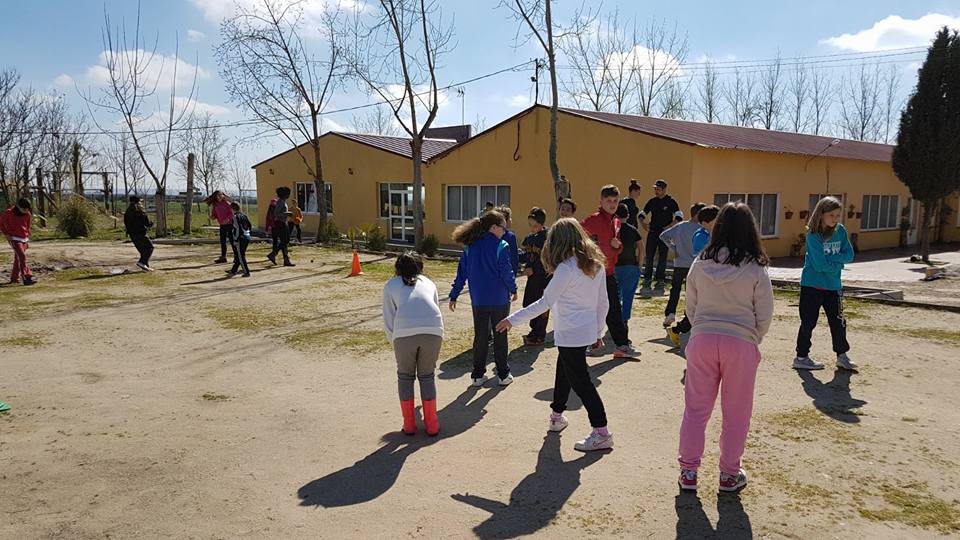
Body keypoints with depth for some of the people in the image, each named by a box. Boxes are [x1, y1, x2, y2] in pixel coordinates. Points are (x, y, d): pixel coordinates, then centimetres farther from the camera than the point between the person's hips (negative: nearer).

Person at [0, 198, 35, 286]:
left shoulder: (27, 214, 4)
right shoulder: (9, 213, -11)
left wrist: (27, 239, 16)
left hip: (24, 239, 5)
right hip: (14, 238, -5)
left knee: (18, 258, 12)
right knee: (22, 256, -18)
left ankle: (14, 278, 23)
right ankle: (27, 278, -24)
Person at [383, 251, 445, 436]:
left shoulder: (391, 285, 22)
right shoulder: (428, 283, 29)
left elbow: (389, 319, 15)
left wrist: (394, 341, 29)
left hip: (404, 332, -2)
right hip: (433, 330, 2)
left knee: (405, 376, 19)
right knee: (427, 376, 20)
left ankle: (409, 425, 25)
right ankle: (431, 426, 24)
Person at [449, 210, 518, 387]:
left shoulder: (470, 246, 2)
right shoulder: (501, 246, -12)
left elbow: (462, 273, 4)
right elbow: (506, 272, -11)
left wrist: (454, 296, 9)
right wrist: (513, 289, 6)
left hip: (478, 300, 4)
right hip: (499, 299, -4)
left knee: (480, 336, 13)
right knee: (500, 336, 9)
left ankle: (477, 375, 16)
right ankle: (503, 375, 16)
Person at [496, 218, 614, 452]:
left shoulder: (566, 268, -20)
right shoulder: (596, 264, 3)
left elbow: (545, 303, -19)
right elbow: (603, 303, 9)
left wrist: (513, 320, -14)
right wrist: (598, 330, 20)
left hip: (571, 334, -8)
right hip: (588, 330, 8)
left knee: (580, 380, -2)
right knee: (564, 371, 24)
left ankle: (601, 433, 0)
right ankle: (557, 416, 39)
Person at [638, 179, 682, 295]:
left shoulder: (671, 202, -3)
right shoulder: (652, 201, 9)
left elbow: (679, 216, -8)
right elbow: (641, 214, 15)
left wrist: (669, 226, -19)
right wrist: (642, 223, -4)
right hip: (652, 233, 4)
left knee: (662, 259, 1)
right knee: (649, 258, 2)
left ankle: (660, 282, 6)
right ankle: (646, 283, 7)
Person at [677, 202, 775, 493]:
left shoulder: (700, 264, -2)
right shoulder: (755, 269, -8)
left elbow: (690, 307, 5)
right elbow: (764, 316, -3)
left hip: (702, 339, 2)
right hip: (741, 344, -2)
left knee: (696, 407, 12)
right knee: (736, 414, 12)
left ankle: (688, 471, 19)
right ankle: (729, 474, 23)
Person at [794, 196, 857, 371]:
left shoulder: (841, 231, 3)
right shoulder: (813, 235, -15)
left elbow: (849, 255, -2)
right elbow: (820, 265, -20)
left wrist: (830, 258, -15)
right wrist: (838, 263, -7)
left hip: (834, 286, 5)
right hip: (812, 285, -5)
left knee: (838, 321, 11)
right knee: (808, 322, 2)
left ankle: (842, 356, 25)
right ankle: (801, 357, 12)